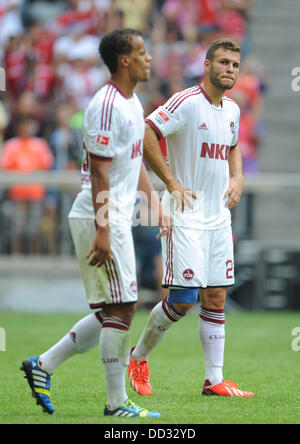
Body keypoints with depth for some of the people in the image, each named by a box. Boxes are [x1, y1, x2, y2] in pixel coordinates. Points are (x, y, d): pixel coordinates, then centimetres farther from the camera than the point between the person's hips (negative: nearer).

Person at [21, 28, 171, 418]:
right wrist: (102, 230, -22)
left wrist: (156, 205, 19)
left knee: (115, 310, 11)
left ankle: (43, 364, 18)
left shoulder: (133, 103, 14)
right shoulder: (106, 106, -16)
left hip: (118, 219, 10)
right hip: (101, 220, -10)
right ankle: (117, 401, 1)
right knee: (120, 309, -6)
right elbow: (99, 173, -19)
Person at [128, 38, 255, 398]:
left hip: (219, 215, 7)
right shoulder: (187, 103, -13)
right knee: (183, 298, -10)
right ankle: (139, 356, 12)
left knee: (216, 298, 5)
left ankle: (214, 380, 8)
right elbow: (145, 134, -20)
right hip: (186, 215, -7)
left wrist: (237, 178, 12)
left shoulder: (232, 110, 11)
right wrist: (171, 182, -18)